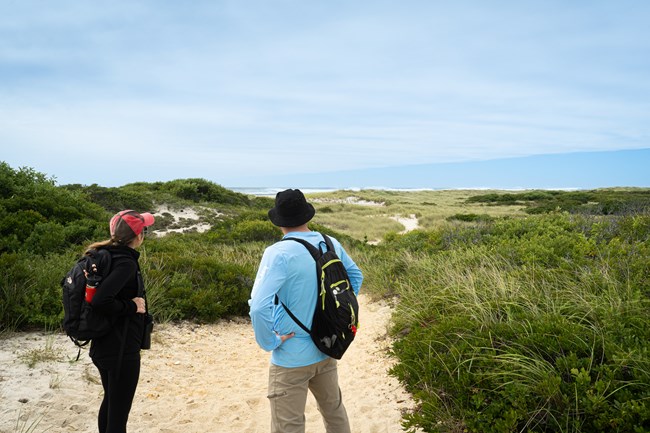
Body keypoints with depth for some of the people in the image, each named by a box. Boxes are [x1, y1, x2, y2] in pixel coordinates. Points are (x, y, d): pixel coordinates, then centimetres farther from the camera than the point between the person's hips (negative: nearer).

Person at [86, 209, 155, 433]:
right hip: (121, 350, -9)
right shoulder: (126, 263, -20)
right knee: (118, 414, 1)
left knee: (111, 402, 26)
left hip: (103, 346, 9)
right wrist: (131, 306, -17)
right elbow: (100, 302, -32)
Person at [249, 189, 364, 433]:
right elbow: (356, 276, 15)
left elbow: (258, 307, -29)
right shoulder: (331, 245, -2)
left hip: (291, 358, -6)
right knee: (334, 410, 26)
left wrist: (269, 342, -14)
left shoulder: (279, 253, -21)